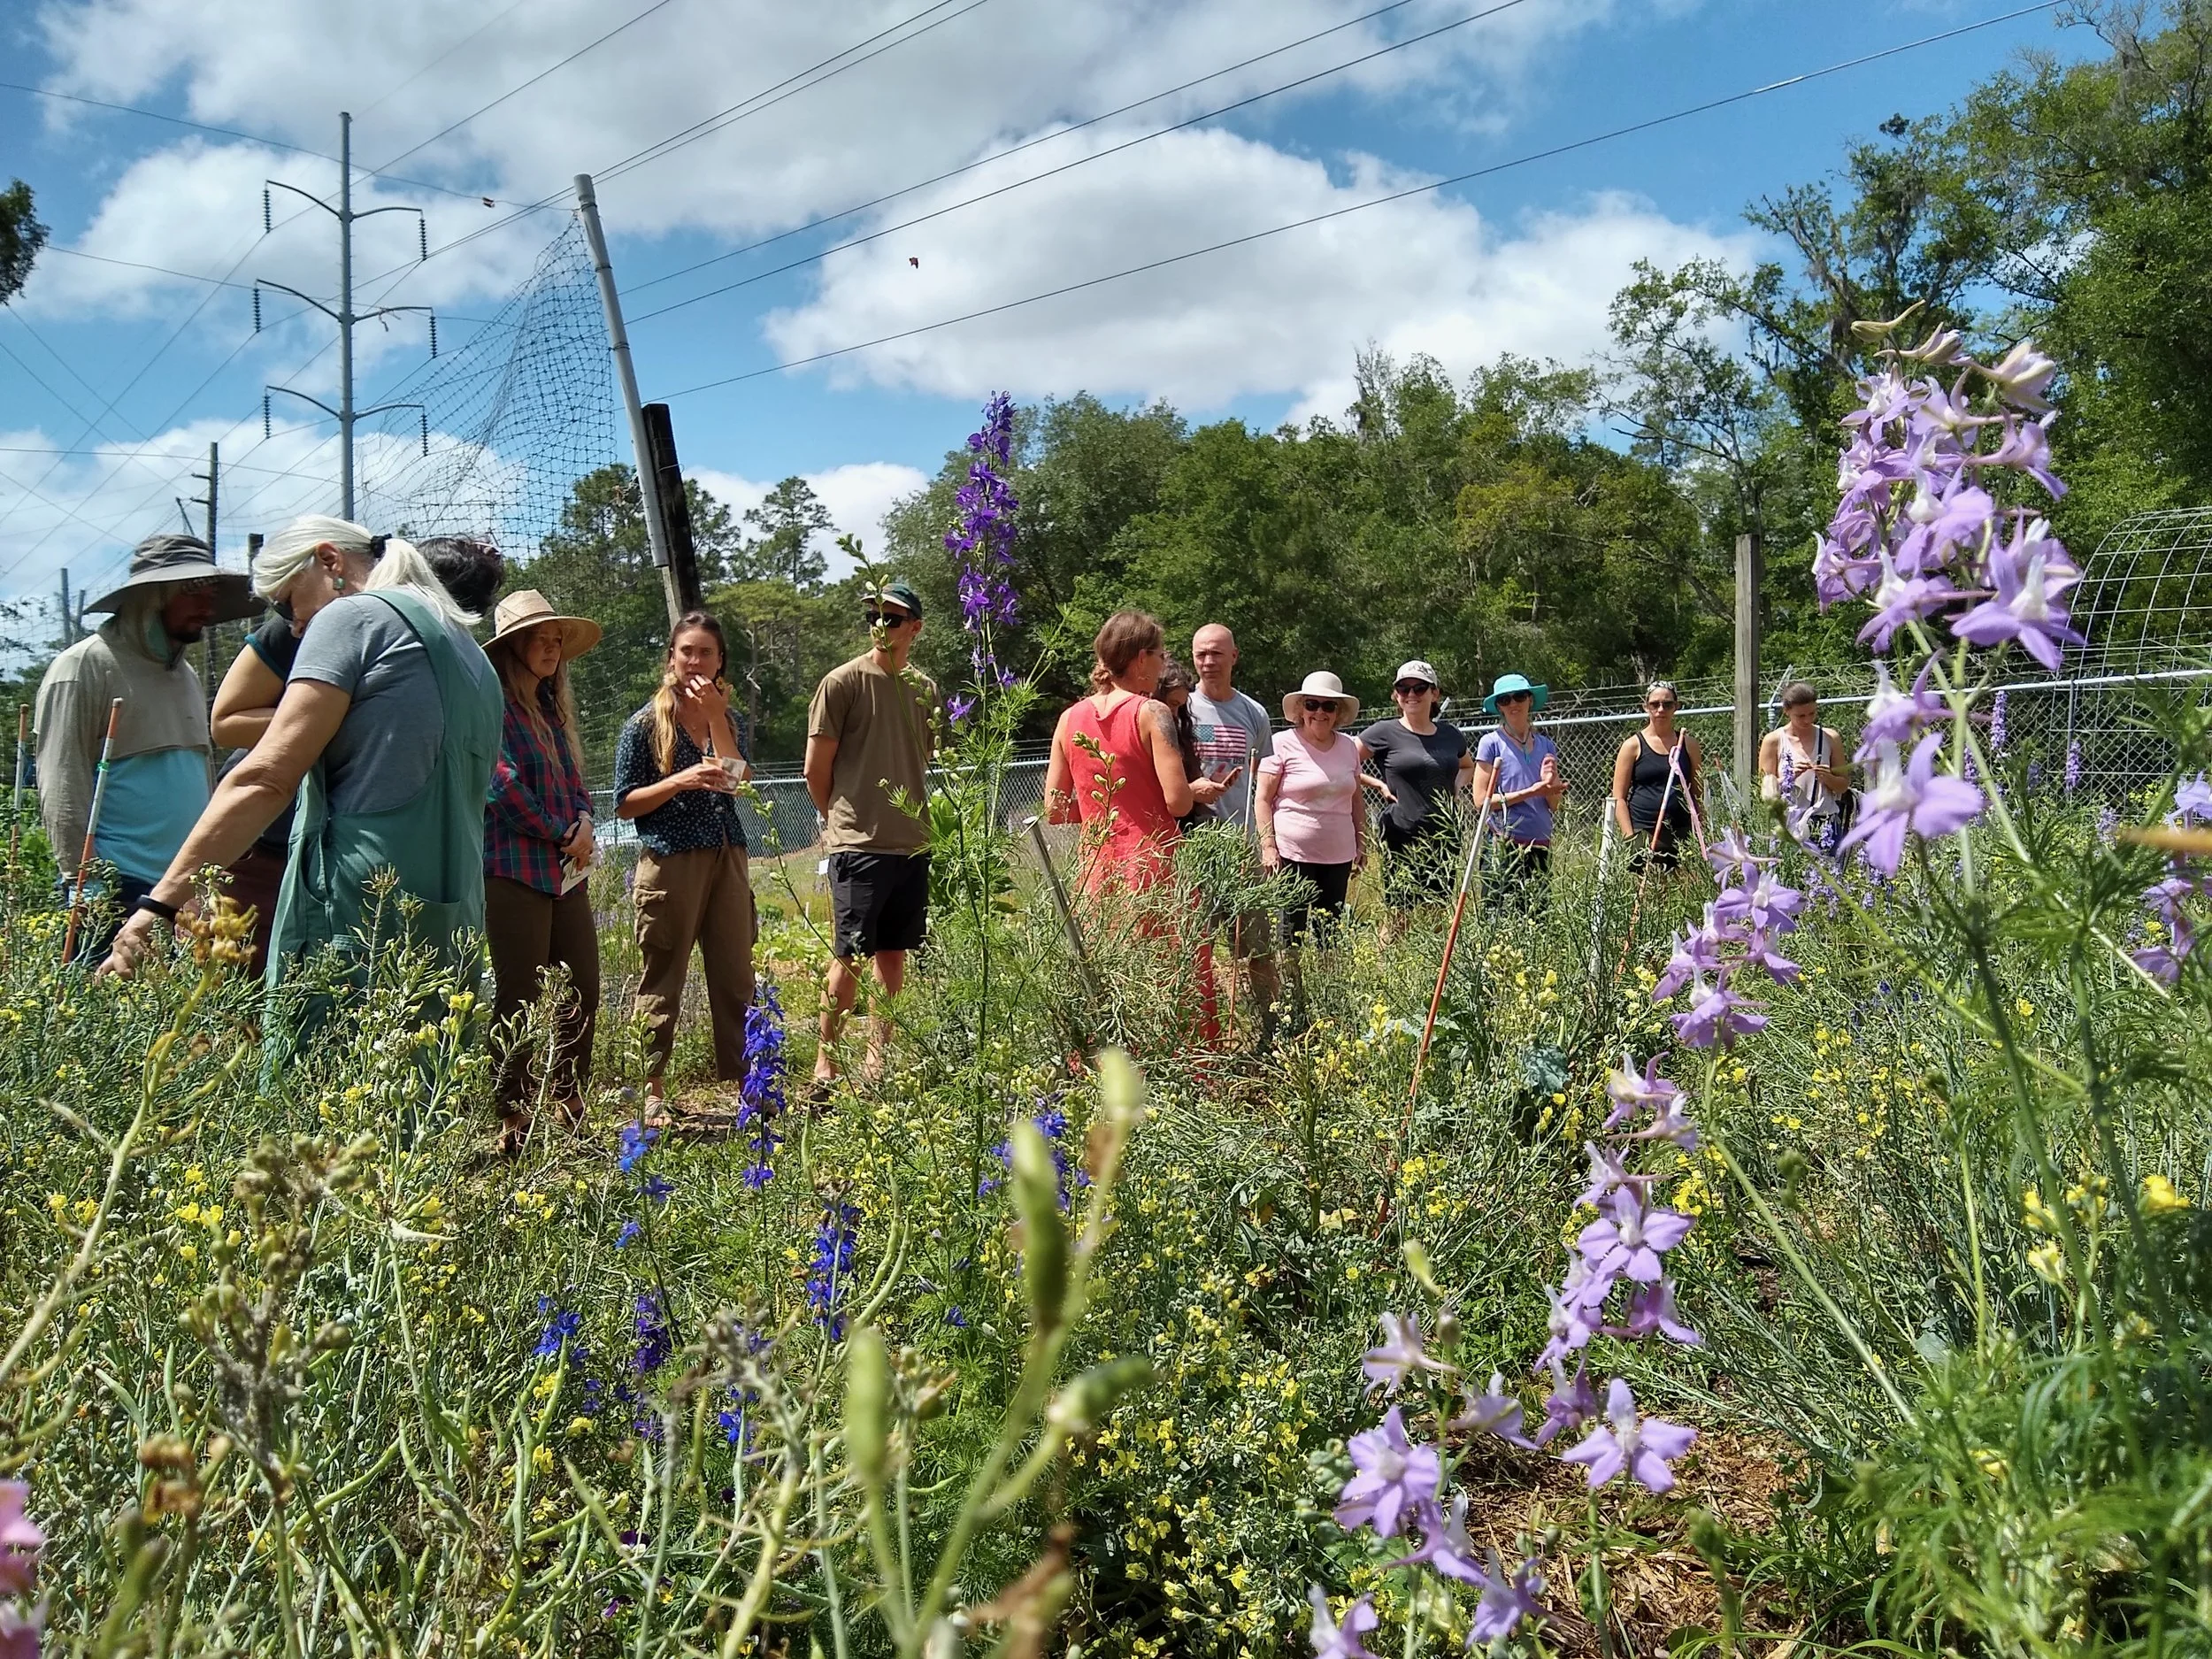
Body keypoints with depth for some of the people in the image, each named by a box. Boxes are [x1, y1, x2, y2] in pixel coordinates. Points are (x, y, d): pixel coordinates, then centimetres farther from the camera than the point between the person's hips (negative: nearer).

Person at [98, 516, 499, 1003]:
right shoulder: (472, 656, 23)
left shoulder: (355, 616, -1)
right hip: (451, 929, 8)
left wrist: (161, 903, -11)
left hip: (353, 927, -8)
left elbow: (265, 779, -10)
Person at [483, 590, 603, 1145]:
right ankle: (513, 1116, 6)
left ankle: (568, 1106, 23)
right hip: (514, 869, -8)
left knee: (583, 989, 9)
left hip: (566, 871, 8)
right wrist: (564, 834, -8)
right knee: (519, 997, -3)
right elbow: (503, 785, -15)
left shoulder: (555, 708, 19)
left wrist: (584, 822, 0)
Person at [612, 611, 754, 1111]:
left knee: (736, 979, 6)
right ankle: (650, 1096, 5)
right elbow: (625, 803, -2)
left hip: (727, 859, 5)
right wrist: (679, 781, -15)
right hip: (670, 861, -4)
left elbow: (736, 781, -5)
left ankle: (743, 1084, 14)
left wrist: (715, 714, -9)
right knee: (661, 985, -1)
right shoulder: (645, 724, 0)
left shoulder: (727, 718, 13)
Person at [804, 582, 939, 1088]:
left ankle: (877, 1060, 19)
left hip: (912, 843, 6)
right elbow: (816, 771, -2)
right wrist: (844, 820, 8)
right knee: (850, 957, -4)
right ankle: (825, 1062, 8)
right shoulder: (842, 682, -5)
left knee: (893, 954, 10)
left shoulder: (925, 689, 12)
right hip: (857, 844, -5)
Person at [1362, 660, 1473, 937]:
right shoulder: (1385, 732, -3)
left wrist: (1455, 786, 11)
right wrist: (1379, 785, -8)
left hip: (1443, 840, 5)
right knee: (1398, 917, -4)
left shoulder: (1450, 735, 11)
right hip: (1402, 839, -5)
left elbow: (1468, 767, 30)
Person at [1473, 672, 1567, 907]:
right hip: (1504, 845, -5)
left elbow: (1555, 805, 13)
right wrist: (1530, 792, -14)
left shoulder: (1546, 746, 13)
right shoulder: (1491, 743, -2)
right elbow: (1481, 800, -8)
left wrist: (1550, 785, -9)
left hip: (1541, 844, 5)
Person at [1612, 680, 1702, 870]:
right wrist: (1631, 837, -9)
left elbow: (1699, 794, 14)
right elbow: (1619, 798, 1)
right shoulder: (1633, 746, 4)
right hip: (1644, 832, -2)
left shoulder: (1688, 744, 12)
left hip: (1682, 833, 2)